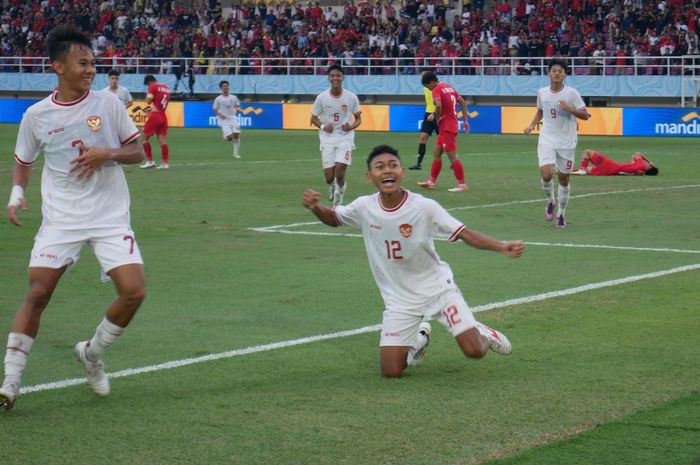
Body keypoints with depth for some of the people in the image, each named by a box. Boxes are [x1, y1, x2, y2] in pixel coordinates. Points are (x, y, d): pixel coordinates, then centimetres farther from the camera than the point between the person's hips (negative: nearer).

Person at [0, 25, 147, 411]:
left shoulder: (108, 103, -1)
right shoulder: (36, 115, 1)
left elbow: (137, 151, 5)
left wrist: (107, 154, -15)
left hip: (110, 218, 0)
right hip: (60, 220, 0)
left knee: (134, 292, -13)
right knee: (36, 295, -9)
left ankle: (92, 353, 14)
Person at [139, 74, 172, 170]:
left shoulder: (153, 87, -9)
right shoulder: (166, 88, 13)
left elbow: (148, 101, -13)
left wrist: (148, 94, 6)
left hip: (155, 115, -7)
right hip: (163, 116, 7)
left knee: (144, 137, 6)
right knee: (162, 140, 5)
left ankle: (150, 161, 3)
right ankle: (165, 163, 0)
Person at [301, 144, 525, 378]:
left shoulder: (424, 207, -19)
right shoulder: (364, 208, -10)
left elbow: (464, 233, -17)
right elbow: (333, 218, 9)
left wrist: (503, 247, -31)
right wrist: (315, 207, -14)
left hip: (438, 287, -2)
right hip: (399, 299, 2)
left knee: (474, 350, -14)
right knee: (391, 371, -6)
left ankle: (481, 333, 25)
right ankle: (419, 339, 28)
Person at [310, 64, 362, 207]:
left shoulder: (351, 97, -2)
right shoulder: (321, 98, -2)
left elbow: (358, 118, 9)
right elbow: (313, 118, 8)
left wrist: (351, 126, -13)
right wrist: (323, 126, -13)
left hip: (345, 138, -1)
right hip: (327, 139, 1)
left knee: (339, 172, -17)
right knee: (329, 177, -3)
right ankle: (332, 186, 37)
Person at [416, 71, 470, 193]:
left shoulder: (436, 90, -12)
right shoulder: (448, 87, 15)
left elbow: (438, 105, -30)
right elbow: (463, 102, 18)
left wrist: (438, 119, -13)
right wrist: (465, 120, 18)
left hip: (447, 127, -10)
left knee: (452, 156, -8)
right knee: (436, 153, 16)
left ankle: (462, 185, -7)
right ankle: (431, 182, 21)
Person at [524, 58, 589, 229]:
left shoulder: (572, 93, -6)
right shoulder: (542, 92, 4)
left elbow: (585, 115, -7)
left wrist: (569, 108, -22)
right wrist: (532, 125, 9)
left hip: (567, 142, -1)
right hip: (547, 139, 1)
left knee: (563, 178, 5)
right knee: (546, 174, -18)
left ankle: (561, 214, 23)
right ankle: (550, 200, 13)